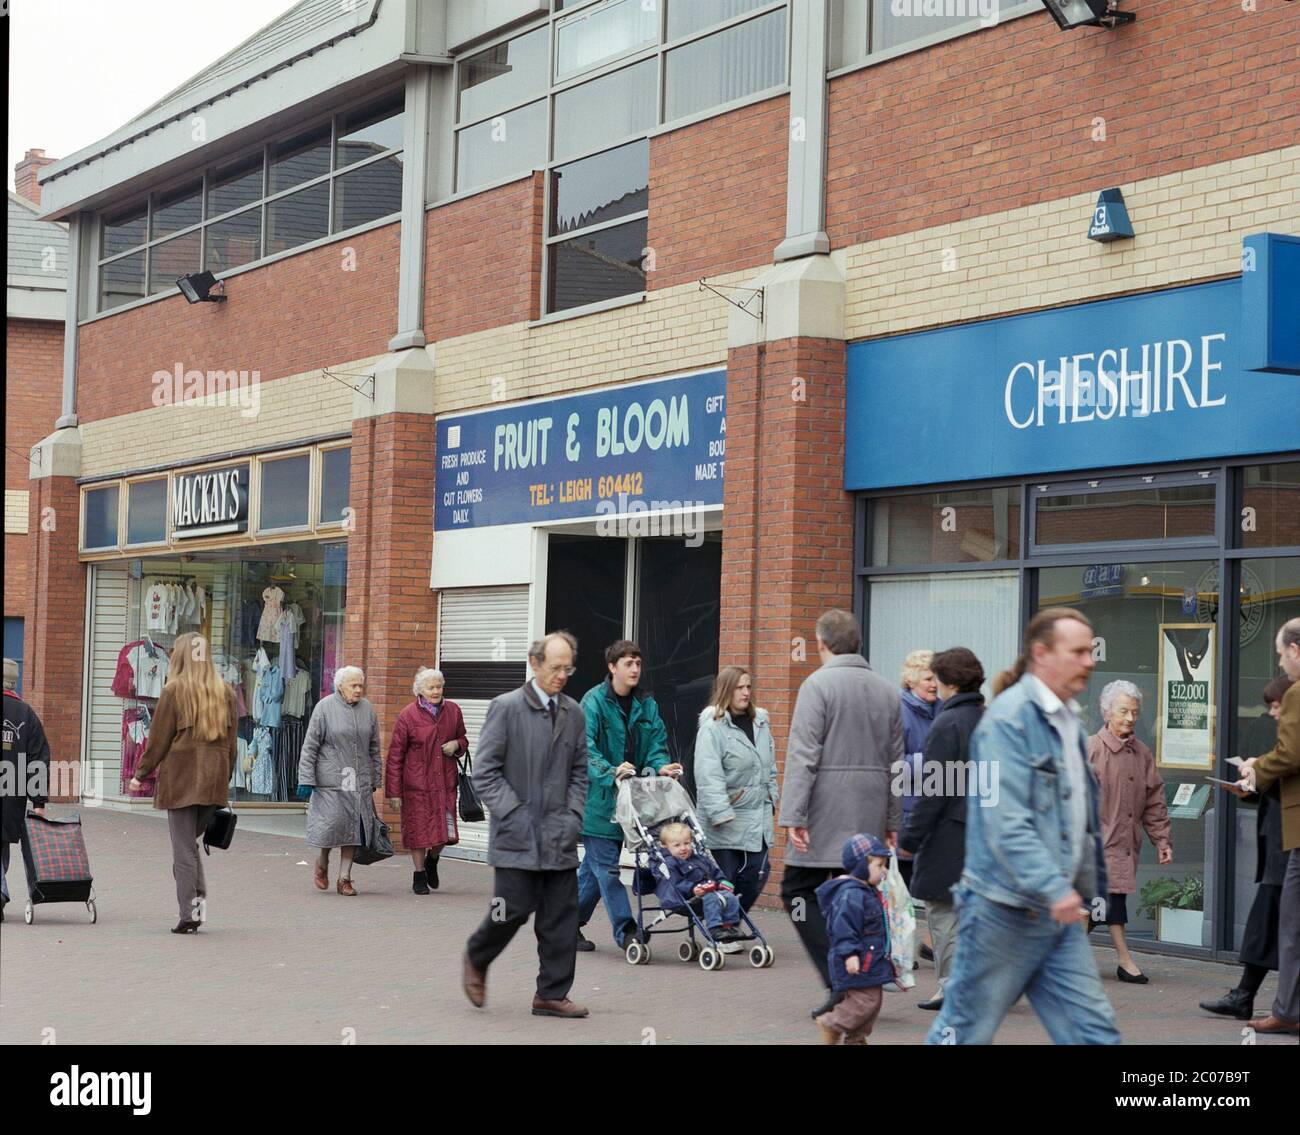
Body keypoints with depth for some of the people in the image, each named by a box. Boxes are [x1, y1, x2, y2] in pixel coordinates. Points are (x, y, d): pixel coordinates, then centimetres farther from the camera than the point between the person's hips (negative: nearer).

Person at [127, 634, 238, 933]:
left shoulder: (174, 692, -6)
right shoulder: (225, 693, 9)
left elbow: (159, 739, -5)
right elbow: (232, 742, 12)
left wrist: (141, 774, 5)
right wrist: (224, 779, 19)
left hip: (180, 778, -5)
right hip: (214, 780, 5)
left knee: (183, 846, 0)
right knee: (190, 841, 17)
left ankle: (188, 914, -2)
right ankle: (199, 898, 2)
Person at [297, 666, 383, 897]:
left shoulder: (367, 709, 9)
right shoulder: (324, 708, -4)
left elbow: (374, 748, 16)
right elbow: (310, 746, -4)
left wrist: (377, 780, 15)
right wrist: (306, 779, -8)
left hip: (359, 781, 4)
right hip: (330, 780, -4)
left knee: (353, 827, 2)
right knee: (330, 822, -7)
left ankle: (344, 878, 10)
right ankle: (322, 864, 21)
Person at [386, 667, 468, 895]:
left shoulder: (453, 711, 5)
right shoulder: (408, 715, -6)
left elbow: (462, 739, 23)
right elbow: (395, 756, -4)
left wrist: (457, 745, -4)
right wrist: (394, 792, -7)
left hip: (445, 782, 3)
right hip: (416, 784, -3)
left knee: (445, 831, -1)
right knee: (418, 830, 4)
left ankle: (432, 860, 32)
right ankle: (419, 875, 22)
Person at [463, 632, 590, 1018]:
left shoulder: (574, 714, 11)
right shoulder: (506, 707, -5)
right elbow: (485, 772, -6)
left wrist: (573, 815, 4)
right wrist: (516, 814, -12)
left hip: (560, 837, 5)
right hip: (517, 837, -5)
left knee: (562, 916, 2)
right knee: (514, 911, -4)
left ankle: (552, 995, 10)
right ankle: (476, 960, 24)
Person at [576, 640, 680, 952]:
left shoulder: (646, 704, 10)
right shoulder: (594, 701, -10)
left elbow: (657, 742, 8)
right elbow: (584, 748, -20)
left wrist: (661, 766, -14)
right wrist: (611, 772, -34)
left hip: (628, 797, 7)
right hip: (597, 797, -7)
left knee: (595, 864, 14)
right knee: (606, 864, -7)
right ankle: (625, 930, -8)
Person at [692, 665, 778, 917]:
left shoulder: (760, 722, 11)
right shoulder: (712, 728, -12)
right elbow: (709, 776, -19)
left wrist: (771, 799, 17)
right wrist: (721, 815, -24)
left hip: (757, 819, 7)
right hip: (724, 823, -7)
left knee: (755, 875, 6)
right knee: (723, 880, 0)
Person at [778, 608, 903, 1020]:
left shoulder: (818, 684, -7)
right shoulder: (887, 690, 12)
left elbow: (803, 755, -14)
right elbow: (895, 762, 16)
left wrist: (793, 815, -14)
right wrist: (892, 820, 21)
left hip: (827, 812, -6)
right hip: (870, 812, 6)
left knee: (799, 890, -1)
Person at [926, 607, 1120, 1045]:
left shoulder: (1067, 720, 15)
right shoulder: (1009, 719, -14)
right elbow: (1006, 823, -24)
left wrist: (1091, 886, 23)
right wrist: (1054, 887, -32)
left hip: (1060, 914, 8)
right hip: (1005, 911, -8)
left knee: (1094, 1031, 1)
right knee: (966, 1032, 4)